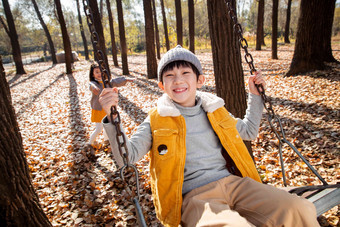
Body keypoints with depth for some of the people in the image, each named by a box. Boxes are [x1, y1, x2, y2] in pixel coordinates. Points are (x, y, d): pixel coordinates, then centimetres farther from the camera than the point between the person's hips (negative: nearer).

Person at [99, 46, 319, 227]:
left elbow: (249, 131, 29)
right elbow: (126, 156, -5)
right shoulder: (157, 120, 3)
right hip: (194, 195, -4)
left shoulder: (214, 110, 14)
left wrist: (255, 95, 22)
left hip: (232, 181, 5)